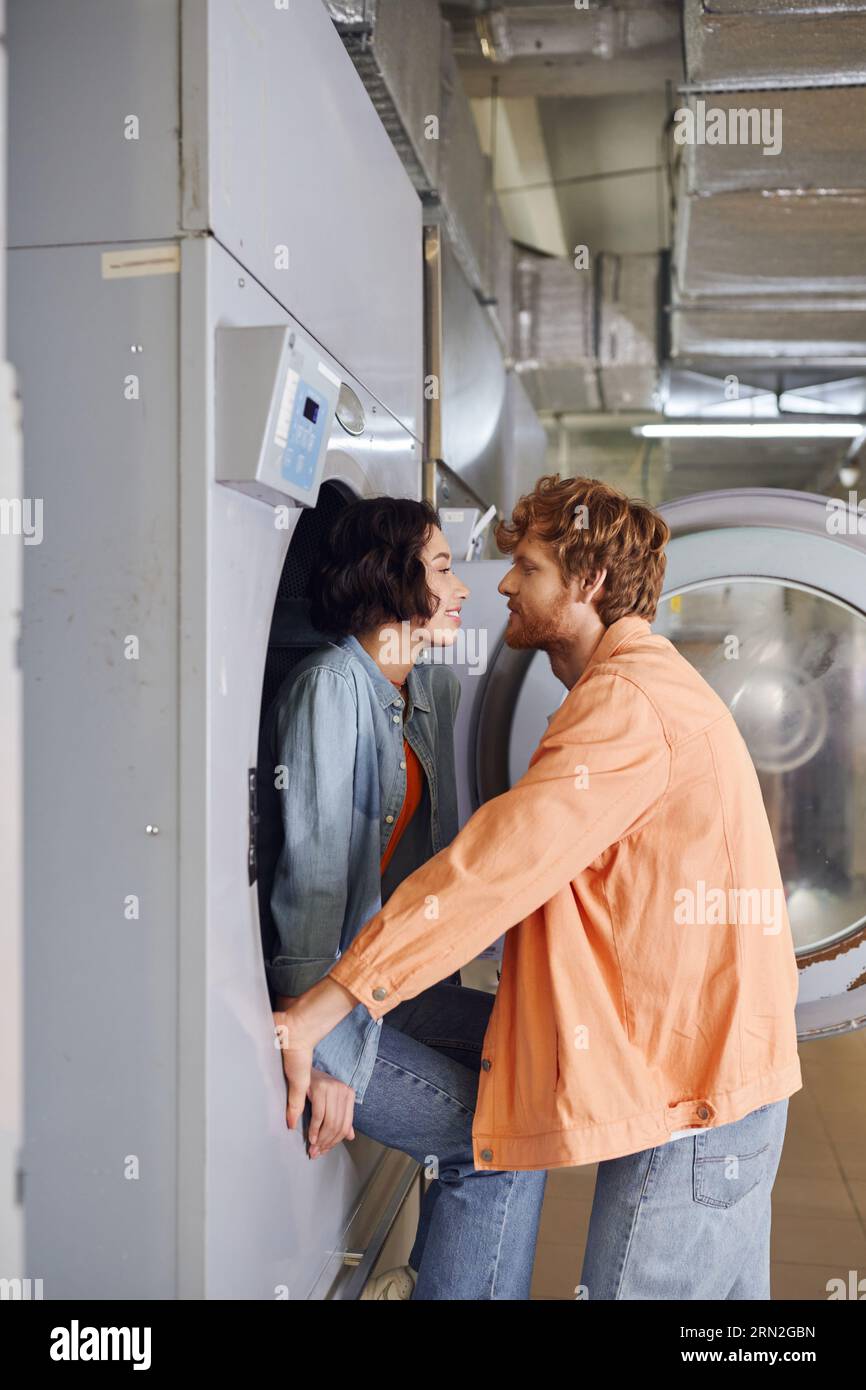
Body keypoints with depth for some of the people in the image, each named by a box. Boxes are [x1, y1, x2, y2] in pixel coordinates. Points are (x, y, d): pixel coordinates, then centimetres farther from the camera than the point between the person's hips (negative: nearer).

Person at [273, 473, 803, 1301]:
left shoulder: (626, 704, -18)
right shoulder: (653, 685, 17)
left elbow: (491, 870, -25)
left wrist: (314, 1012, -24)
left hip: (687, 1102, -10)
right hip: (728, 1076, 10)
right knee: (723, 1287, 19)